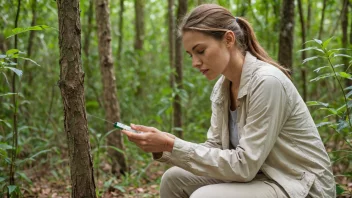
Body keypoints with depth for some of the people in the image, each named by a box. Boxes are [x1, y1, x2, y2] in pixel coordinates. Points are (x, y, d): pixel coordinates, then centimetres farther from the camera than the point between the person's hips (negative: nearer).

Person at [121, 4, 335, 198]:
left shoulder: (267, 82, -24)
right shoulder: (222, 88, 2)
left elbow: (244, 164, -25)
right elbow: (215, 149, 3)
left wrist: (172, 145, -25)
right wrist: (164, 147, -13)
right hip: (260, 176, 8)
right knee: (175, 179, -1)